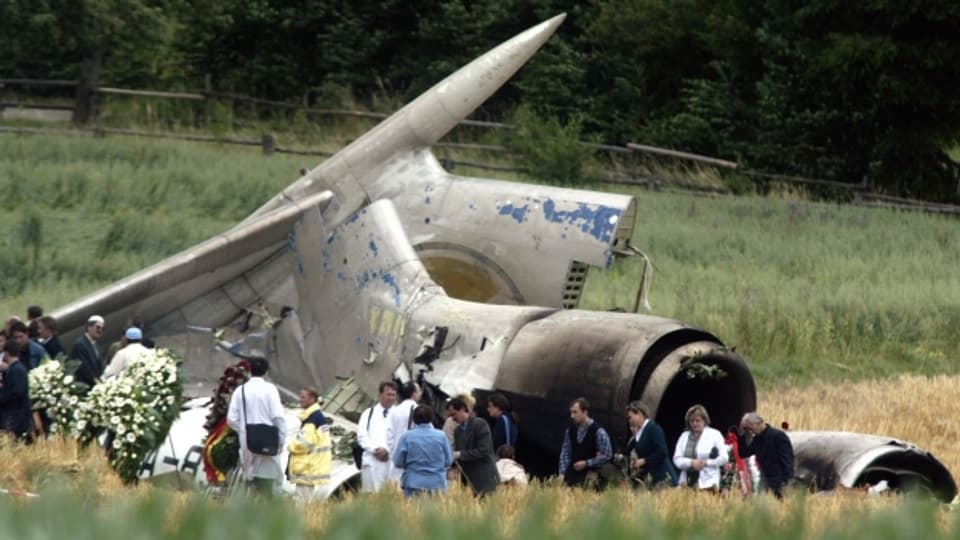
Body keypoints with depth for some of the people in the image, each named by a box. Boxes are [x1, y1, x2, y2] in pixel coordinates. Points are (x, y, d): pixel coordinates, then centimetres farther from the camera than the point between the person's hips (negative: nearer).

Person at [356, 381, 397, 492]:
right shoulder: (368, 414, 15)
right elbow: (361, 436, 6)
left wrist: (387, 450, -14)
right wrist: (375, 449, -9)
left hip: (393, 461, -1)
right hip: (372, 461, 1)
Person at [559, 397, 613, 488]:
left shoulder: (598, 432, -8)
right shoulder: (570, 431, 7)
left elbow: (607, 456, -8)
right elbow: (565, 454, 11)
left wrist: (586, 463, -12)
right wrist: (562, 474, 0)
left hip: (590, 476, -5)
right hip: (572, 474, 5)